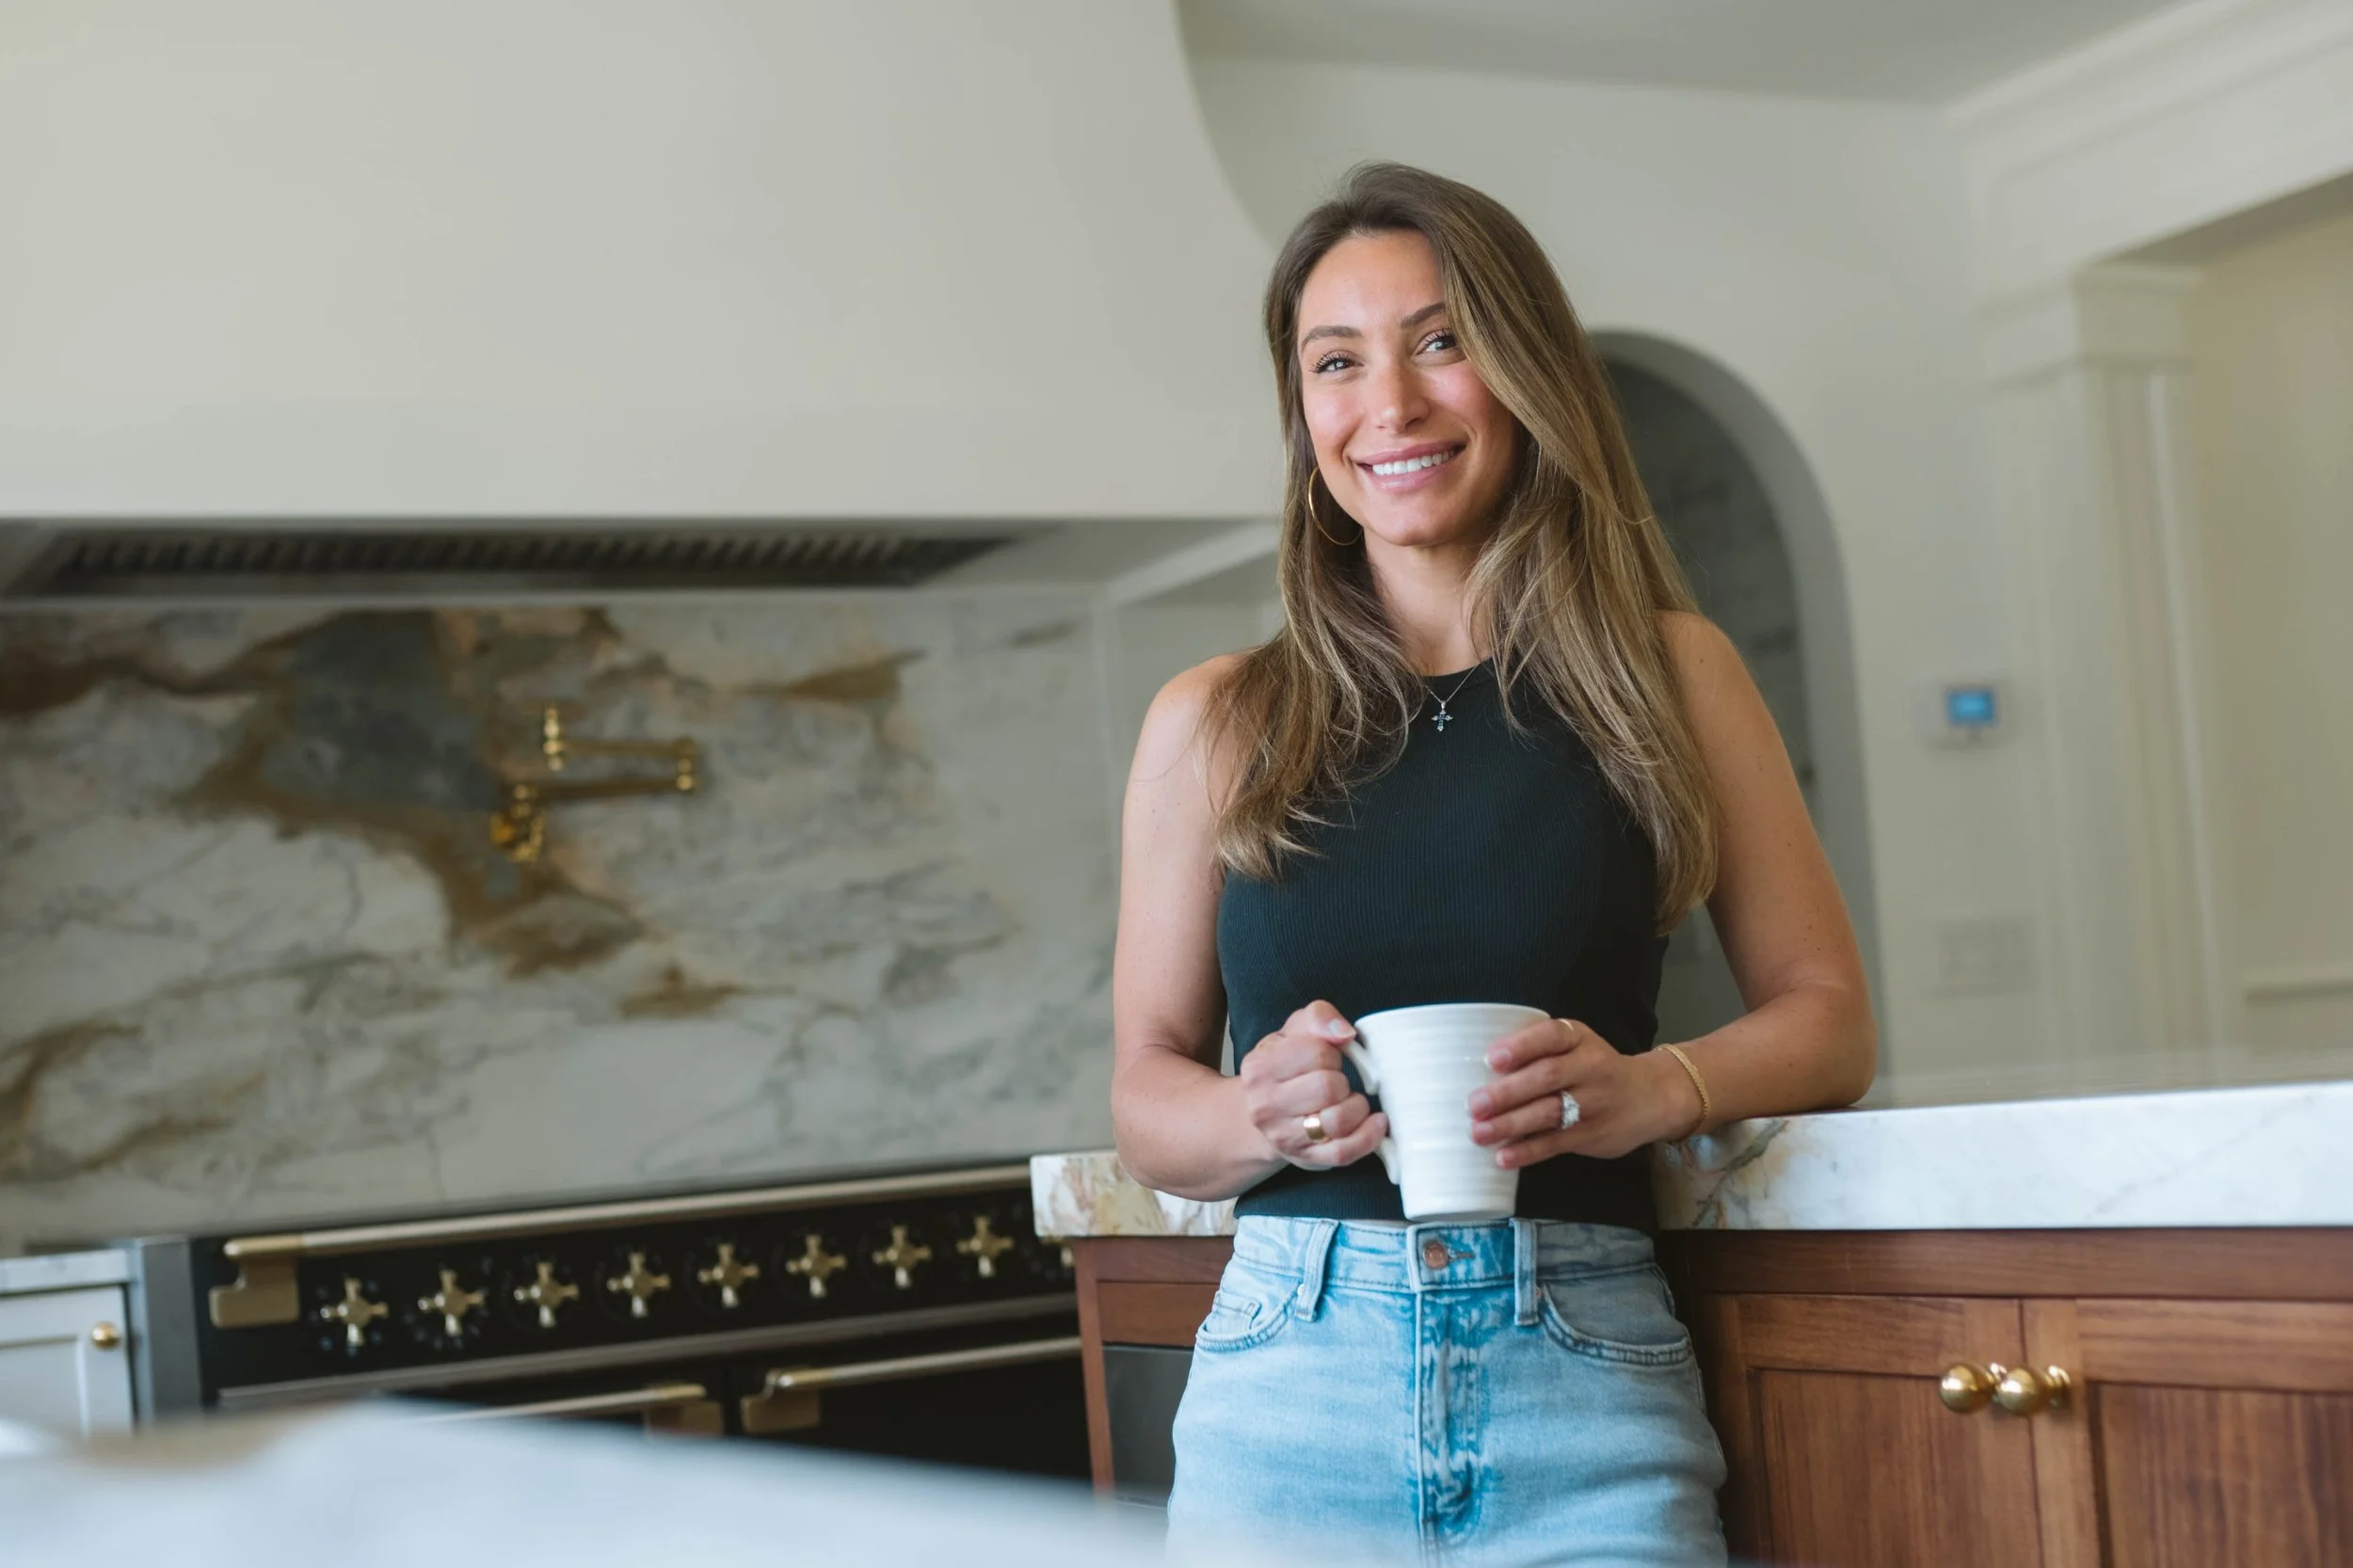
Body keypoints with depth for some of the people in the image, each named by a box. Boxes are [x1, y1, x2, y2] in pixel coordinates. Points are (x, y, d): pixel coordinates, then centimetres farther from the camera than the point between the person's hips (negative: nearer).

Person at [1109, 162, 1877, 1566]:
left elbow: (1829, 1015, 7)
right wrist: (1262, 1113, -11)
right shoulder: (1213, 725, 7)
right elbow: (1147, 1088, 11)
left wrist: (1652, 1087, -13)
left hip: (1587, 1389, 0)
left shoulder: (1671, 673, 6)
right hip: (1292, 1380, 1)